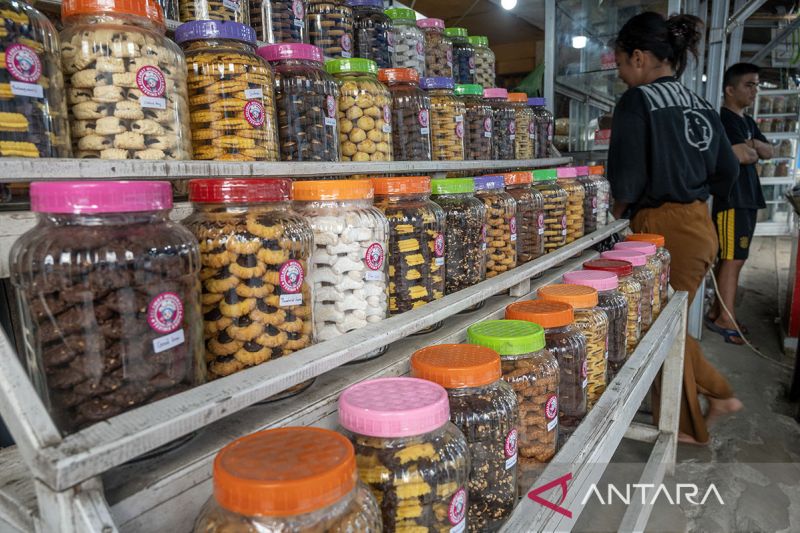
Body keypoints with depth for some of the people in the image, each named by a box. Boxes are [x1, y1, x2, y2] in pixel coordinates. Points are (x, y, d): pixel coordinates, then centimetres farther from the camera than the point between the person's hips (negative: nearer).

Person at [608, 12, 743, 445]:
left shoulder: (637, 101, -11)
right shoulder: (700, 106, 12)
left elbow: (626, 181, -17)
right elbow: (728, 171, 14)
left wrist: (616, 214, 2)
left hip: (664, 229, -8)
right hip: (700, 226, 8)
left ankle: (685, 427, 22)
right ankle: (719, 395, 31)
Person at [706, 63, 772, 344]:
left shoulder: (747, 121, 20)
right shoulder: (725, 119, -10)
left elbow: (769, 152, 18)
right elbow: (742, 155, -20)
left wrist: (752, 145, -2)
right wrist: (752, 152, 1)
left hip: (747, 197, 9)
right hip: (730, 198, -9)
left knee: (730, 258, 10)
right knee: (733, 259, -9)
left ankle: (718, 312, 17)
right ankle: (726, 319, -3)